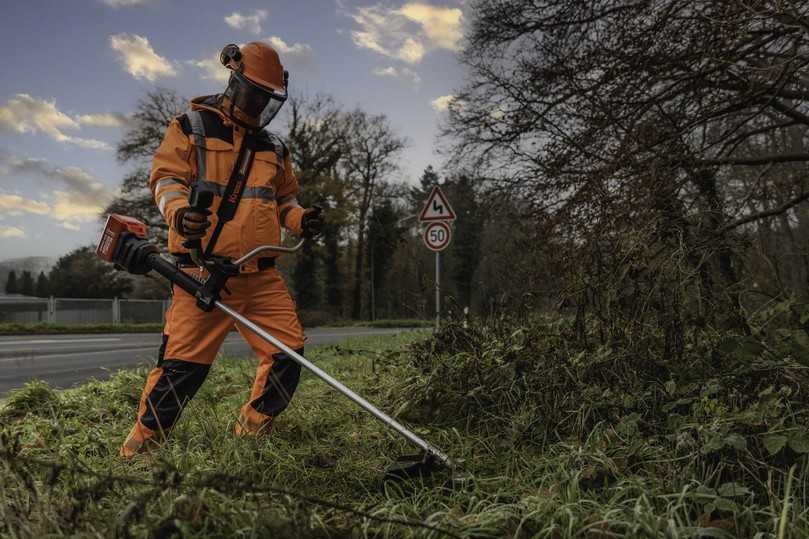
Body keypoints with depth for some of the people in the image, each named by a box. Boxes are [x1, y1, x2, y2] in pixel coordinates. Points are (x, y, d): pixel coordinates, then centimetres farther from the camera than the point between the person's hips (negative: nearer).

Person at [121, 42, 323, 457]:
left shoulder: (273, 148, 21)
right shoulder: (192, 126, 5)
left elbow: (284, 198, 28)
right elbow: (166, 178, -2)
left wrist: (300, 219, 6)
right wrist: (179, 213, -24)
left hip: (262, 275, 6)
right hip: (204, 271, -5)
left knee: (287, 352, 1)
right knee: (183, 361, -7)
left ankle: (251, 433, 19)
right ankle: (139, 447, 12)